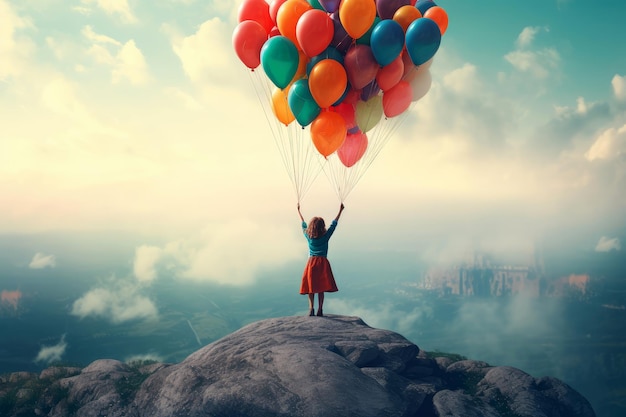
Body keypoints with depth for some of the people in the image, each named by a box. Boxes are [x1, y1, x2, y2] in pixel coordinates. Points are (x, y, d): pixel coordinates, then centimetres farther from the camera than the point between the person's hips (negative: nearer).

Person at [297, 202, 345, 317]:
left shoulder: (308, 236, 0)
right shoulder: (325, 236, -4)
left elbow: (304, 225, 15)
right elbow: (334, 224, 4)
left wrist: (299, 211, 28)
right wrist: (340, 210, 14)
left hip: (311, 262, 1)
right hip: (323, 263, -1)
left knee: (310, 287, 4)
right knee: (321, 288, 2)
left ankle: (311, 308, -6)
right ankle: (320, 310, 1)